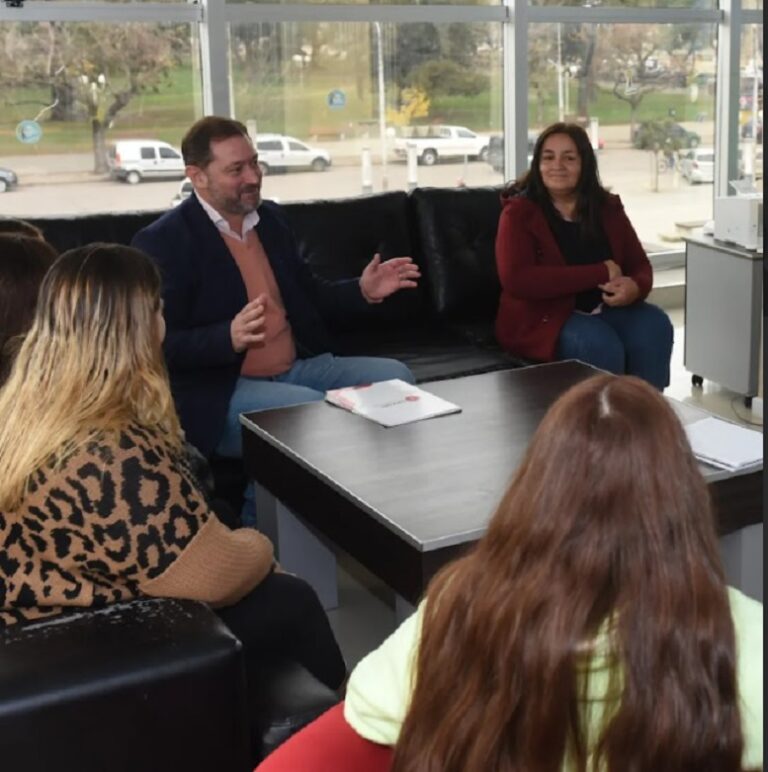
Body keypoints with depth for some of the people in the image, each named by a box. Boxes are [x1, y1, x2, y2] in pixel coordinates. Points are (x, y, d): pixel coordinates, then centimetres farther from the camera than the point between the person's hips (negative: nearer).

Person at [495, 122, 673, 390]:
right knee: (601, 345, -31)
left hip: (606, 308, 5)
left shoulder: (608, 207, 7)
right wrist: (601, 273, -20)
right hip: (543, 318, -5)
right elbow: (516, 280, -22)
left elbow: (639, 264, 9)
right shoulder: (519, 213, -9)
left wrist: (635, 286, -20)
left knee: (655, 327, -21)